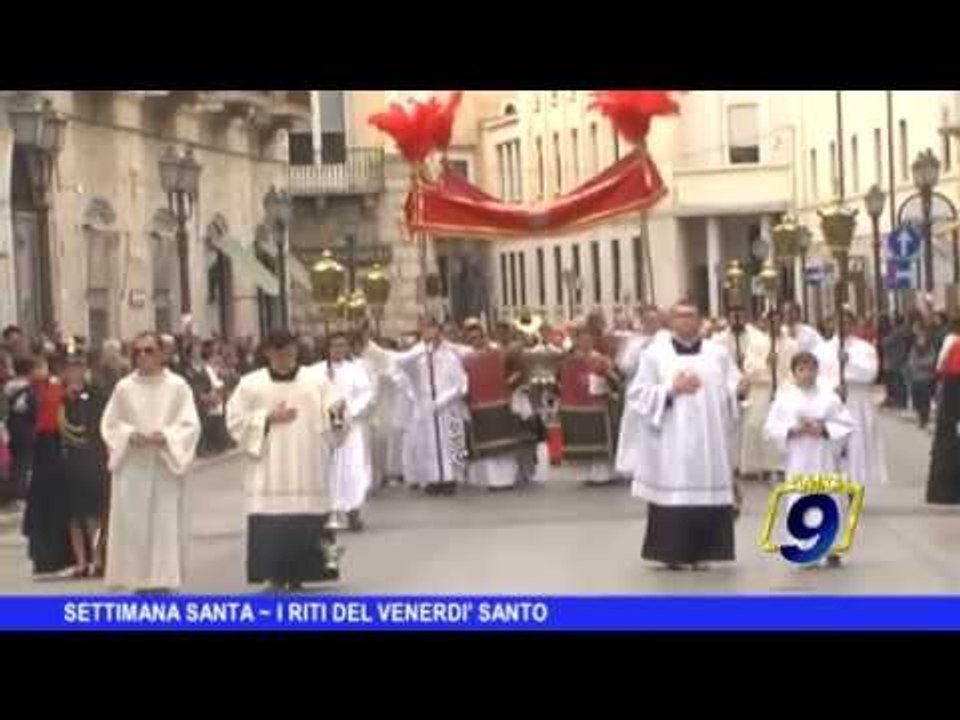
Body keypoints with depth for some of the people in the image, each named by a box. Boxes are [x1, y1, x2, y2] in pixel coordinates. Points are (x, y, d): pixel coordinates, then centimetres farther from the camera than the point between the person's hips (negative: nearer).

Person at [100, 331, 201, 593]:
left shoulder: (177, 386, 0)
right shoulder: (124, 387, 4)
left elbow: (190, 425, -2)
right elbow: (109, 425, 7)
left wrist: (165, 436, -18)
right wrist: (130, 434, -12)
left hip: (165, 466, -1)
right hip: (131, 466, 1)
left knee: (165, 522, -2)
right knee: (132, 523, -1)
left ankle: (163, 579, 4)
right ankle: (140, 581, 5)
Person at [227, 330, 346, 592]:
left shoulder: (317, 379, 7)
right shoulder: (251, 384, 5)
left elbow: (334, 407, -1)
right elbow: (235, 420, 1)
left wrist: (336, 410, -25)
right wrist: (268, 418, -10)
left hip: (307, 468, 1)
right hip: (269, 470, -1)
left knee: (307, 521, -2)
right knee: (271, 521, -7)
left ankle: (298, 575, 8)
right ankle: (275, 575, 0)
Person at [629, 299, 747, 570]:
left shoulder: (718, 353, 12)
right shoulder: (655, 354, 3)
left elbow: (732, 388, 7)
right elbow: (638, 394, -1)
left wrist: (739, 389, -17)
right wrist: (671, 390, -14)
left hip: (709, 441, 3)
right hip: (672, 441, -2)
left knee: (709, 495, 0)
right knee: (673, 495, -6)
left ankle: (701, 553, 9)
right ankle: (673, 553, 1)